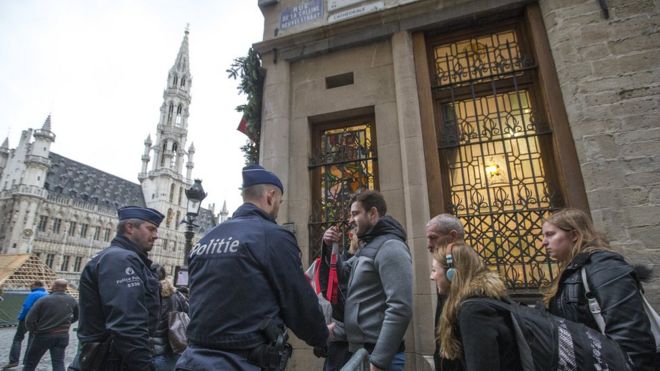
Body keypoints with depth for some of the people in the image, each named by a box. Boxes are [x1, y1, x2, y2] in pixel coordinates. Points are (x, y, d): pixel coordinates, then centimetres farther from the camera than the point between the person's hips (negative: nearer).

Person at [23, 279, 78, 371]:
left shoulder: (44, 300, -14)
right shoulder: (71, 300, -1)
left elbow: (29, 320, -13)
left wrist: (34, 331, 5)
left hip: (43, 336, -2)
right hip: (62, 336, 3)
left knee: (30, 363, 18)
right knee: (58, 363, 5)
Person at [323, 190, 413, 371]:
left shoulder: (390, 247, -16)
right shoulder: (367, 247, 14)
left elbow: (400, 309, -24)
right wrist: (329, 247, 5)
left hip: (375, 354, -9)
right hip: (359, 350, 9)